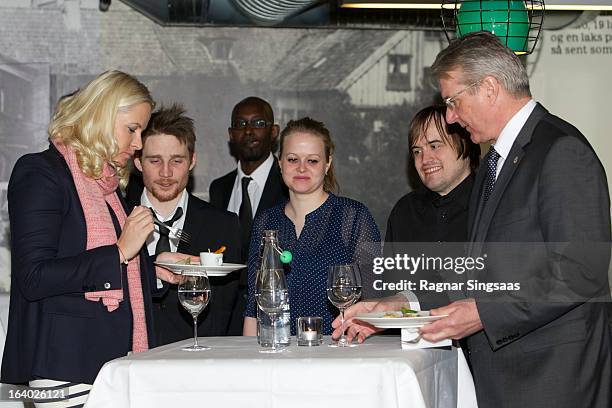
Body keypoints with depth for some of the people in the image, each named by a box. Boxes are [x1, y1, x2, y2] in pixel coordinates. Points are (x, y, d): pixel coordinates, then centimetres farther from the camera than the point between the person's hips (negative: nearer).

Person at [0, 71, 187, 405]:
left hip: (115, 358, 8)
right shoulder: (40, 173, -6)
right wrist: (120, 252, -15)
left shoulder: (106, 182, 19)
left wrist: (154, 269, 14)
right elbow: (33, 279, -16)